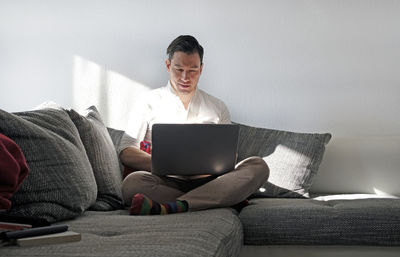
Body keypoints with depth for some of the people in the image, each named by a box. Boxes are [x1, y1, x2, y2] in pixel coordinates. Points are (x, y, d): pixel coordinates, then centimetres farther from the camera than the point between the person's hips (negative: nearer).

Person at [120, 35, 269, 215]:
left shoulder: (217, 107, 20)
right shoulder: (151, 101, 12)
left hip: (209, 181, 3)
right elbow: (126, 153, 2)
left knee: (258, 166, -25)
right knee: (133, 182, -34)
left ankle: (167, 208, -39)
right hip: (168, 183, -2)